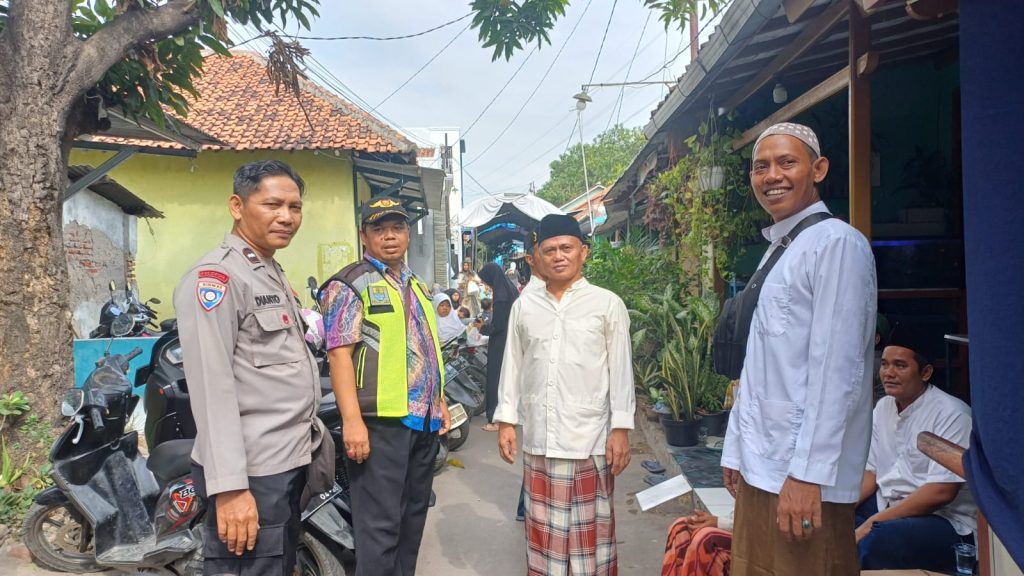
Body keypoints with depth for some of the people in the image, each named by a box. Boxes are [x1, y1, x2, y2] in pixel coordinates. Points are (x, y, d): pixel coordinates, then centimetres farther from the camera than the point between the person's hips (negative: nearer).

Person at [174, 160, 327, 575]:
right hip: (251, 470, -9)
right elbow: (212, 387, -20)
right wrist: (229, 485, -24)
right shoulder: (215, 275, -13)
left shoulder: (274, 275, 17)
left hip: (291, 461, 9)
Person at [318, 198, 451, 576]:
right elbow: (340, 353, -14)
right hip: (380, 420, -7)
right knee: (380, 523, -3)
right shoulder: (350, 284, -6)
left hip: (423, 418, 8)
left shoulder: (416, 286, 18)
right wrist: (352, 420, -21)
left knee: (413, 514, 16)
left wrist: (439, 401, 20)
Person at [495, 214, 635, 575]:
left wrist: (621, 428, -6)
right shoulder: (524, 306, 6)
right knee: (543, 527, 14)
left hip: (590, 437, -2)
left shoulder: (608, 304, -2)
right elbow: (513, 366, 9)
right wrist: (506, 420, 6)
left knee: (591, 528, 9)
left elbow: (620, 370, -2)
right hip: (539, 438, 3)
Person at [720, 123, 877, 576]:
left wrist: (808, 474, -20)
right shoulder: (775, 252, 16)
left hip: (803, 476, -8)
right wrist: (736, 450, 15)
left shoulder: (836, 243, -11)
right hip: (759, 469, 8)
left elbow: (836, 367, -18)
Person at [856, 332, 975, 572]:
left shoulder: (951, 414, -16)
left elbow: (941, 492, -23)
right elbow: (870, 472, 8)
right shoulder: (883, 407, 7)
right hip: (888, 505, 8)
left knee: (873, 541, -35)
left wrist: (872, 523, -24)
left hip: (944, 520, -8)